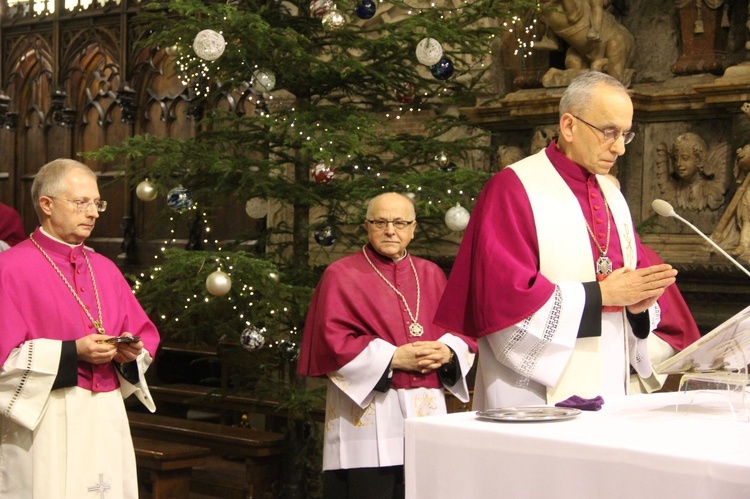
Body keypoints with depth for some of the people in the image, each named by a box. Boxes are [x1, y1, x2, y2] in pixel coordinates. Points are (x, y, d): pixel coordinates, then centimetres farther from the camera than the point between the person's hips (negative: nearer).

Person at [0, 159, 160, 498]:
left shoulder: (105, 269, 13)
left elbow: (146, 335, 18)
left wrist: (131, 351, -4)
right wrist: (72, 353, -19)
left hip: (107, 420, 6)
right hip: (44, 423, -6)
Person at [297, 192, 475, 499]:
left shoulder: (431, 275, 15)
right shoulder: (342, 275, 2)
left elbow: (462, 329, 13)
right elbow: (333, 341, -7)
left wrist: (447, 353, -9)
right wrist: (393, 358, -14)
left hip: (426, 410, 4)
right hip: (367, 416, -4)